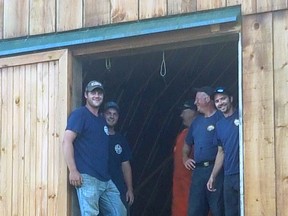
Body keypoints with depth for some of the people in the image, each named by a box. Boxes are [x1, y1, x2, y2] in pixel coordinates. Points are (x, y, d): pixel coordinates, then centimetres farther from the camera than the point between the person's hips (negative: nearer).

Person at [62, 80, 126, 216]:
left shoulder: (102, 120, 21)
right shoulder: (80, 114, -3)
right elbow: (67, 141, -14)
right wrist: (73, 171, -21)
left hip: (106, 179, 9)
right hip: (87, 178, -9)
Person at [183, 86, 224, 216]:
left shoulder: (220, 118, -4)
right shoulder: (197, 121, 19)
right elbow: (187, 144, 31)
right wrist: (185, 158, 14)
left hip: (216, 170, -7)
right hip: (198, 170, 7)